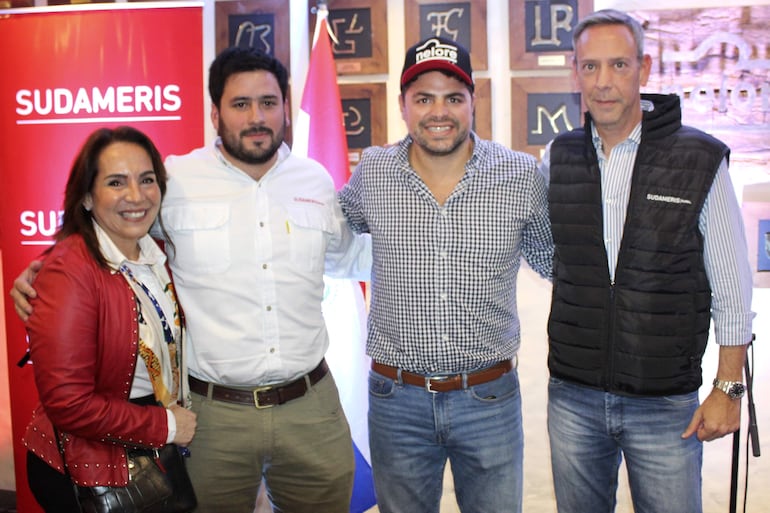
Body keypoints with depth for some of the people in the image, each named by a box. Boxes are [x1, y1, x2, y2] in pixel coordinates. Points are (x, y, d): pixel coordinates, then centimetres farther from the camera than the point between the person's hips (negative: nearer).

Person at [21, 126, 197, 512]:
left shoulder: (154, 256, 2)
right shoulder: (70, 270, -22)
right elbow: (67, 402, -24)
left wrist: (183, 418, 0)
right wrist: (166, 425, -16)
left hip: (156, 457, 7)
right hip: (86, 474, -7)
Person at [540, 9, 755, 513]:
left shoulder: (701, 161, -8)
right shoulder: (557, 159, 1)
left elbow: (732, 288, -3)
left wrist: (728, 389, -4)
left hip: (666, 403, -3)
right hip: (574, 398, 3)